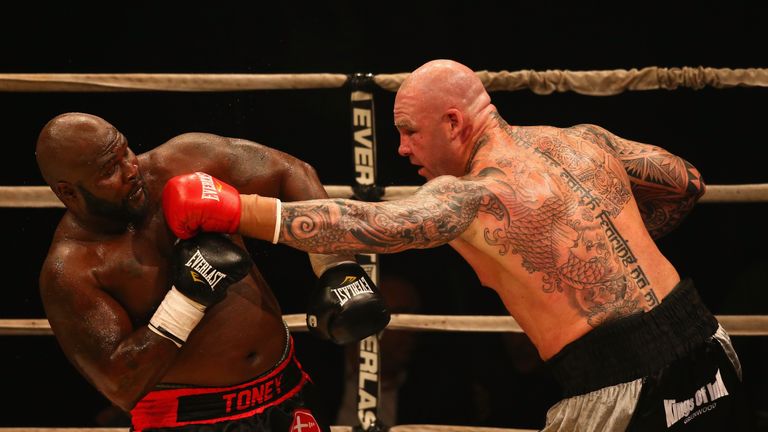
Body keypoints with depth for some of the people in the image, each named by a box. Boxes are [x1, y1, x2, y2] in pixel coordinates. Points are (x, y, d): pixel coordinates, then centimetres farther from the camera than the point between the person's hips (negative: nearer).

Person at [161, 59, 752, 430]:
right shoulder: (585, 141, 10)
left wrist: (232, 209, -19)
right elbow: (686, 185, 21)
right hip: (707, 343, 7)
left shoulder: (469, 197, -11)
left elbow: (360, 225, -23)